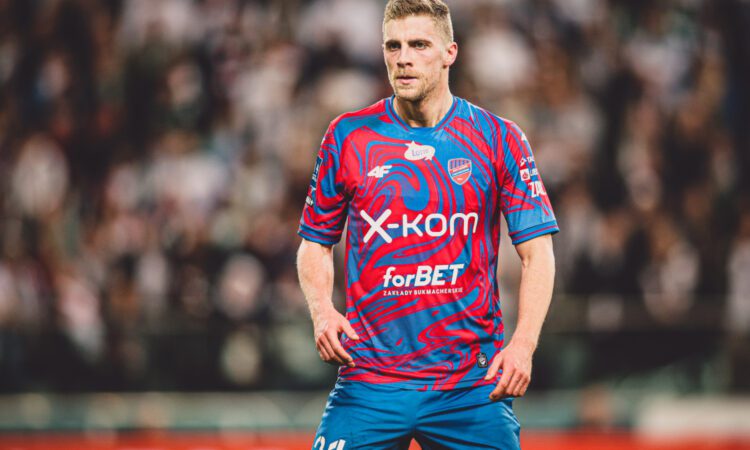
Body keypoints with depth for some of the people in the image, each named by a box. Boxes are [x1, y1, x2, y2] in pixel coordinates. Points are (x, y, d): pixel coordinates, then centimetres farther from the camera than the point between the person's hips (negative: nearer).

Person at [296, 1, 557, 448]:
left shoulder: (500, 139, 3)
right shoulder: (347, 136, 6)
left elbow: (537, 251, 3)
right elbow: (315, 245, 14)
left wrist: (523, 344, -10)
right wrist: (322, 310, -5)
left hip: (474, 384, 0)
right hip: (370, 380, 0)